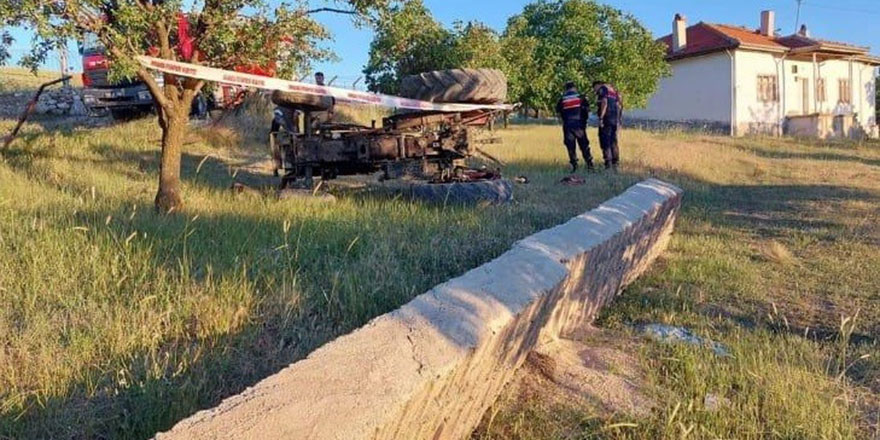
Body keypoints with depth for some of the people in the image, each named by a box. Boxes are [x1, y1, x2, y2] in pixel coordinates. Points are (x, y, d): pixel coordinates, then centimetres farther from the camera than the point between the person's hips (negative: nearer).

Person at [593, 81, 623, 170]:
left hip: (606, 119, -8)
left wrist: (601, 118, -17)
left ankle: (608, 164, -12)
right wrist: (619, 120, 16)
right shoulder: (613, 90, 23)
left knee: (605, 143, -7)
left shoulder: (602, 89, 0)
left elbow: (604, 103, -15)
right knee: (613, 142, 12)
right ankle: (615, 164, 12)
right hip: (615, 121, 8)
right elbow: (619, 105, 17)